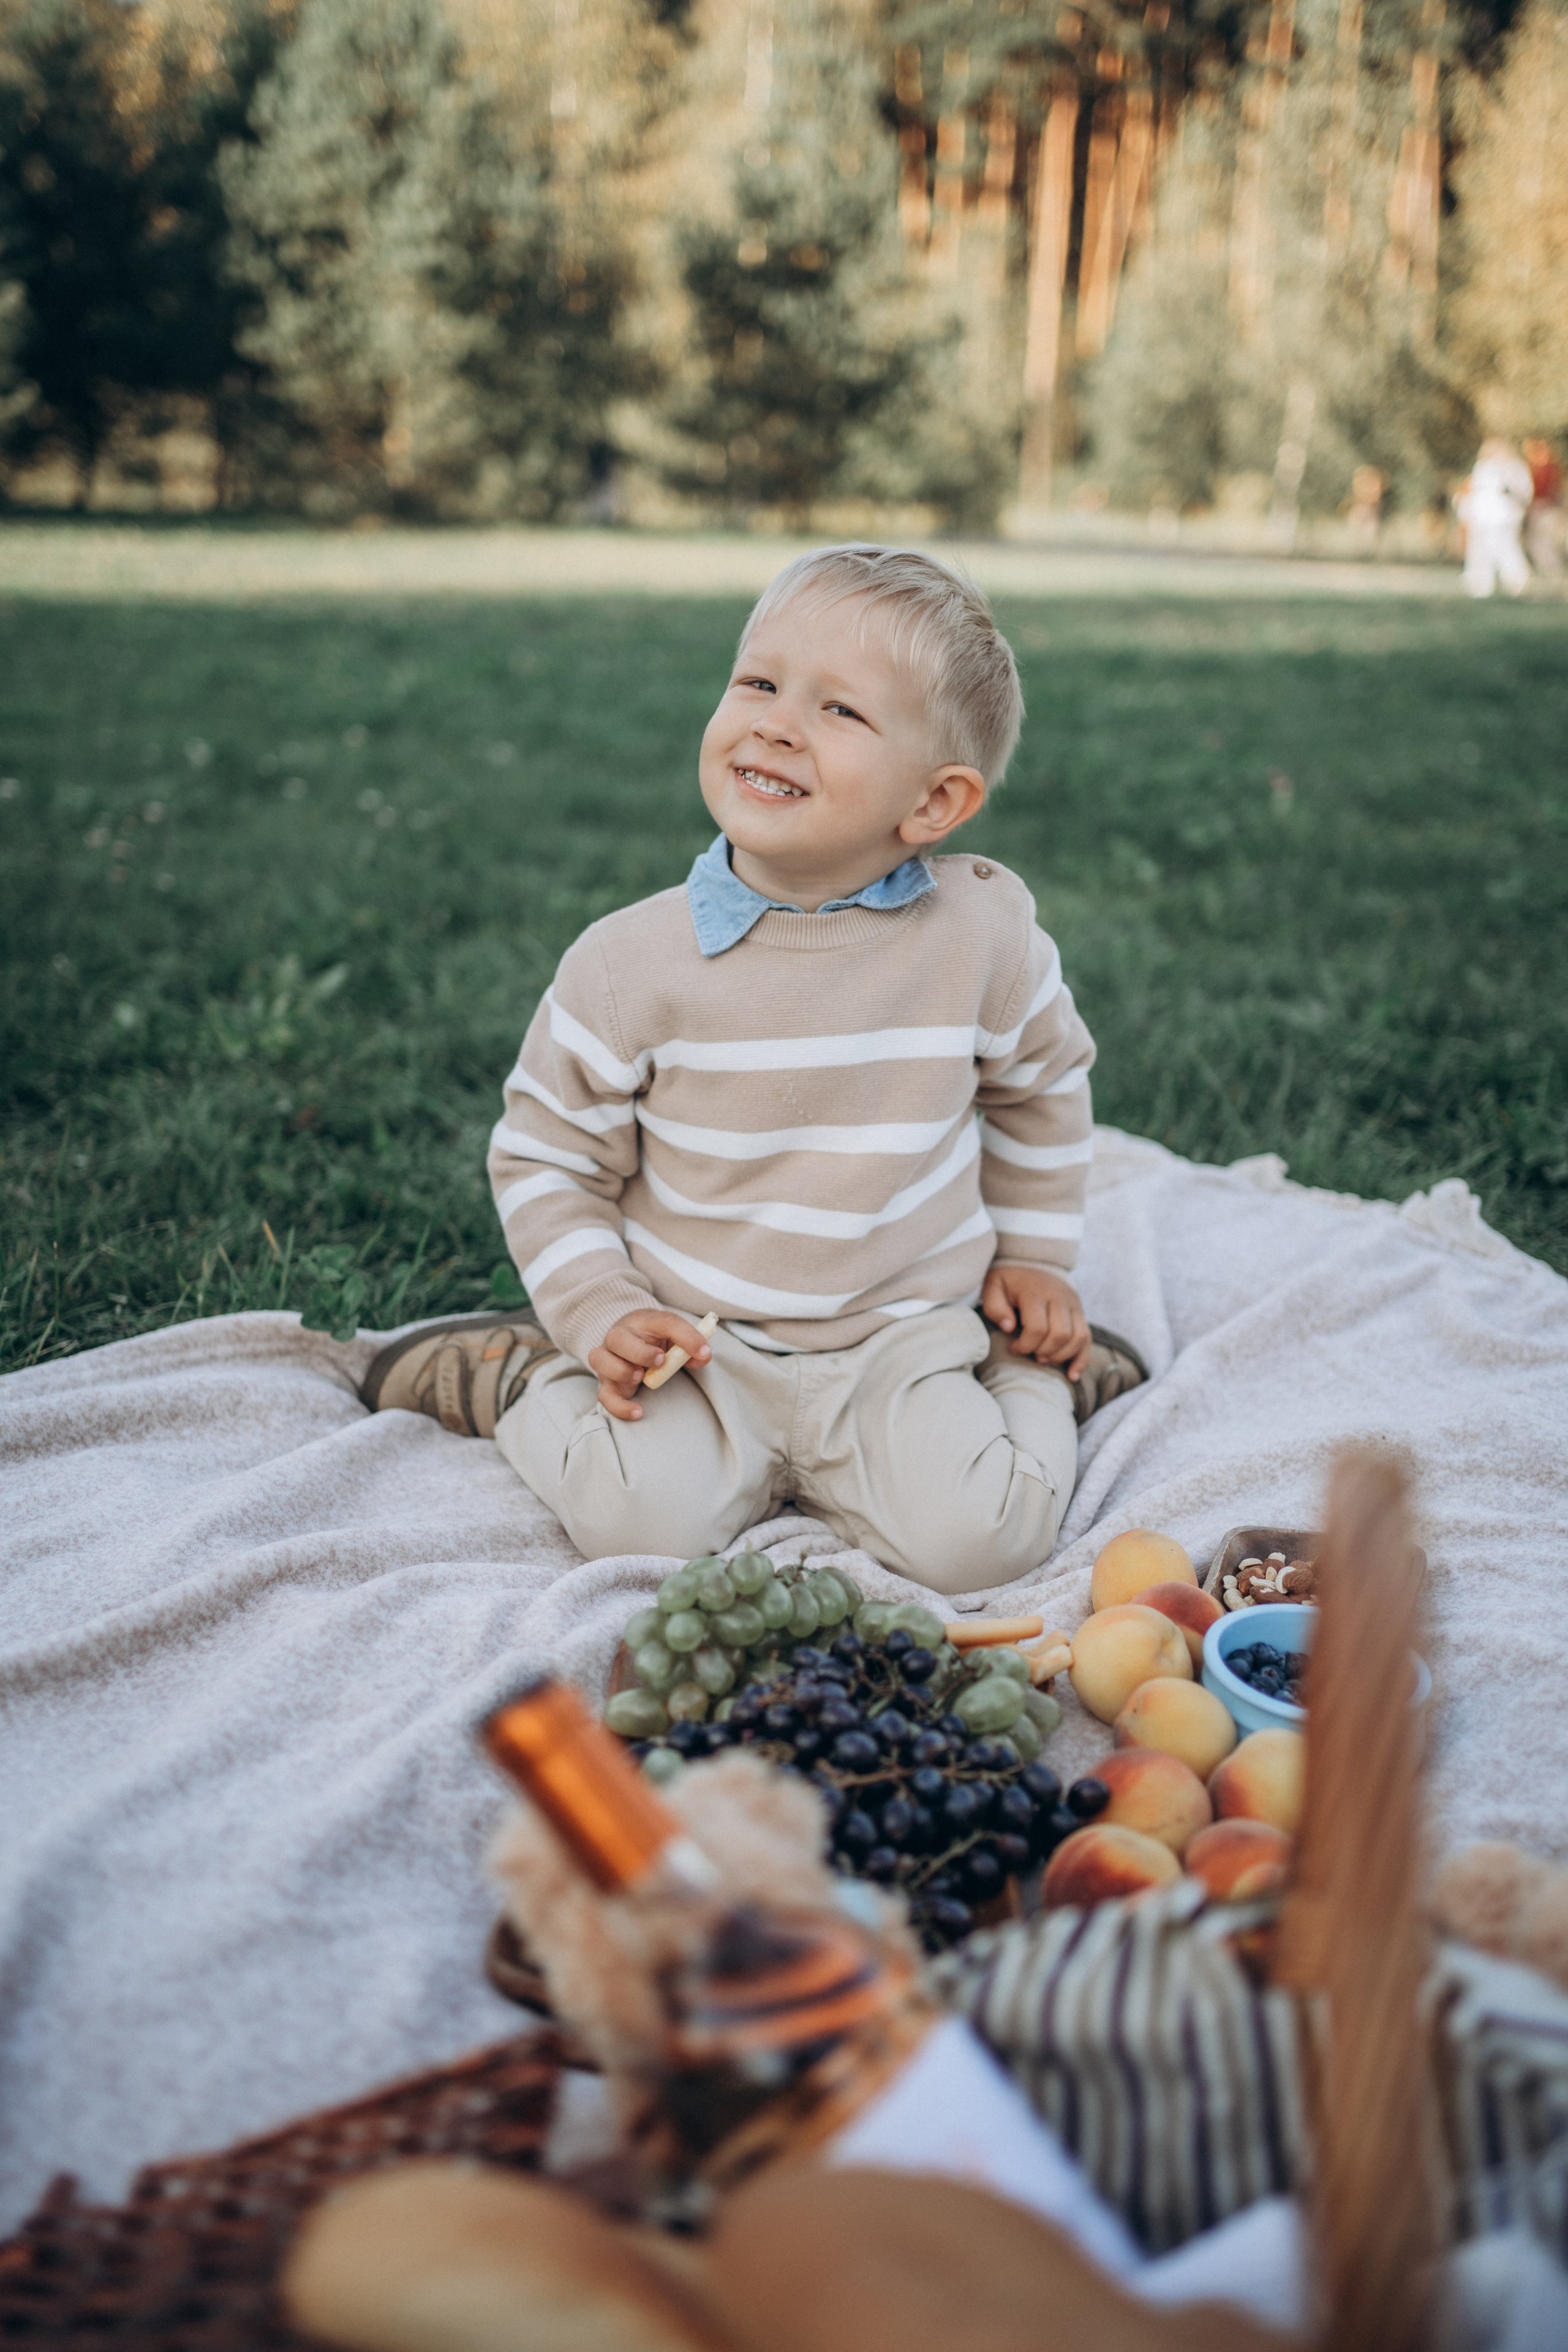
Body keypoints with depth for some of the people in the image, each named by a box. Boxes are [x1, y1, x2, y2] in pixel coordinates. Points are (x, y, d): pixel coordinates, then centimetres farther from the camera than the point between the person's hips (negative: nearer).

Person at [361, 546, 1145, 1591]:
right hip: (699, 1344, -1)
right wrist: (601, 1315, -10)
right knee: (644, 1515, -26)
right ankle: (527, 1380, 7)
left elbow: (1041, 1087, 14)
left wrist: (1032, 1257, 16)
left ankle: (1036, 1375, 12)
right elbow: (547, 1157, 1)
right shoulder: (632, 960, -11)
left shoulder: (985, 934, -7)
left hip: (901, 1341, 1)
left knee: (976, 1538, -20)